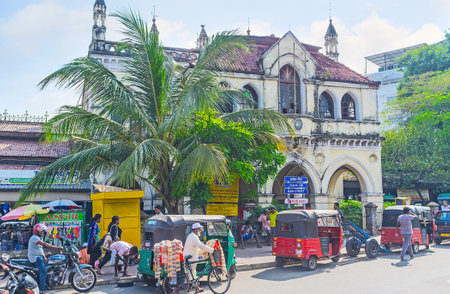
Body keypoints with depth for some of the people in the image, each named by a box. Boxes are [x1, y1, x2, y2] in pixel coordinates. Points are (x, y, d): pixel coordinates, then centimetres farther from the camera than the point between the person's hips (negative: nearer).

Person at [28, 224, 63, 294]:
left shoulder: (37, 238, 17)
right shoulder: (34, 238, -16)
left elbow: (41, 248, 15)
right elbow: (45, 244, -26)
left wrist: (44, 257, 0)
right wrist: (56, 247, -27)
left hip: (39, 257, 11)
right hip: (35, 258, -11)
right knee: (43, 271, -19)